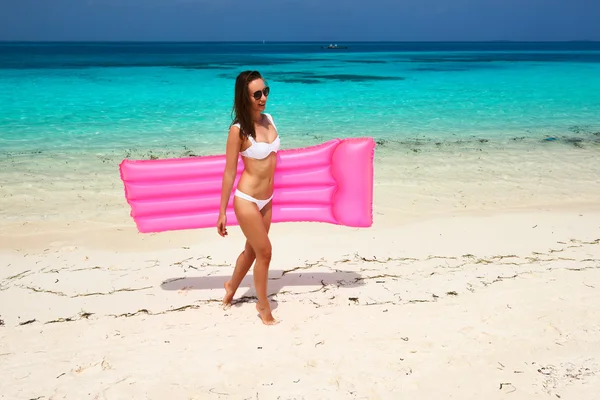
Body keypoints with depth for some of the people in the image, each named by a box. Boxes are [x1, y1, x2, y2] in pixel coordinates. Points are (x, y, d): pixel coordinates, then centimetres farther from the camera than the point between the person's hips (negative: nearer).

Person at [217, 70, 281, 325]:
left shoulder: (268, 119, 1)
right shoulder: (238, 130, -18)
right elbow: (229, 172, -14)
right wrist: (222, 212, -11)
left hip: (266, 200, 7)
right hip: (247, 200, -7)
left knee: (252, 250, 21)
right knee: (264, 252, 3)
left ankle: (232, 286, 47)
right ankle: (263, 306, 24)